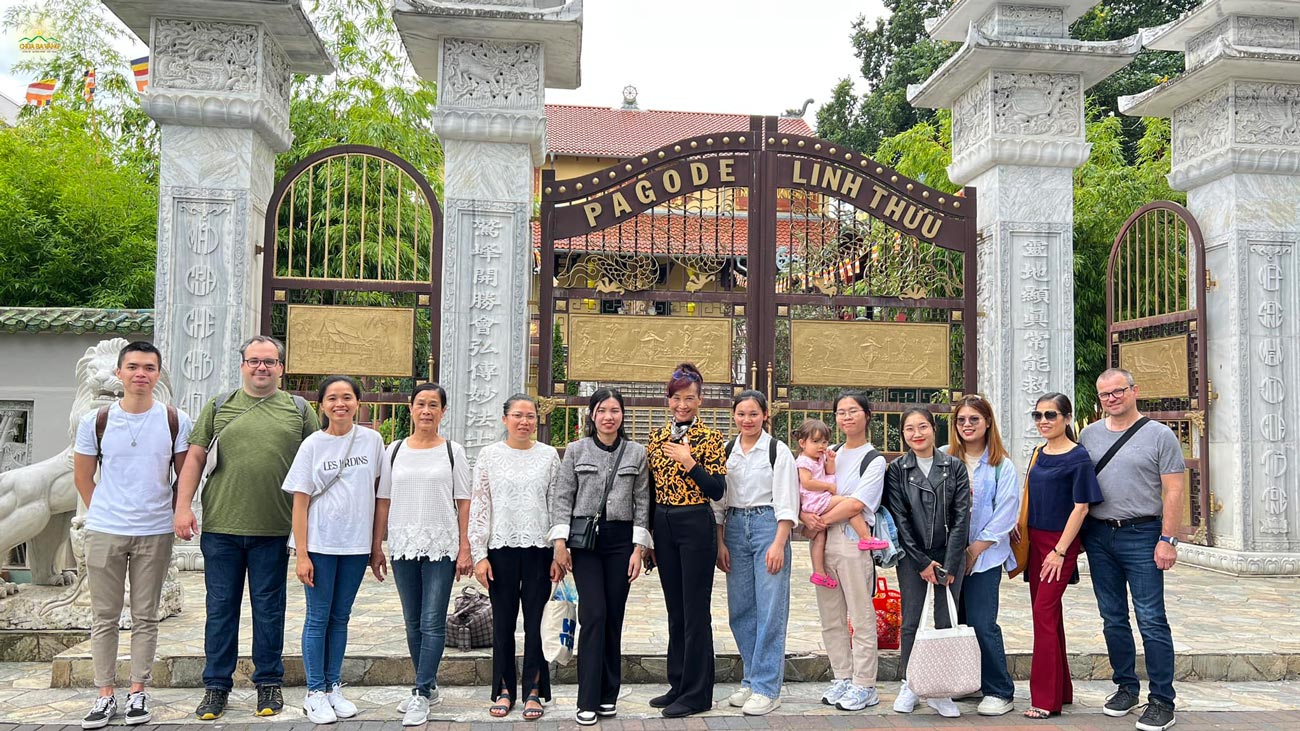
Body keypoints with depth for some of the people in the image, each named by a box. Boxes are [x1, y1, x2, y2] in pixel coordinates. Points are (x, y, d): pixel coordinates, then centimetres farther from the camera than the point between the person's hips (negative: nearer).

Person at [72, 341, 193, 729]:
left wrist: (174, 513, 5)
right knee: (104, 617, 7)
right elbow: (83, 477, 9)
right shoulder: (95, 421, -1)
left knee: (145, 617, 7)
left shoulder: (176, 421, -1)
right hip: (104, 532, 0)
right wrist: (104, 512, 7)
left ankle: (138, 692, 17)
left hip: (155, 533, 0)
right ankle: (105, 694, 17)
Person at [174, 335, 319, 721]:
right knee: (220, 608, 8)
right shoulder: (219, 406, 9)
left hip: (273, 530, -1)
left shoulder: (299, 410, 7)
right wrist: (183, 506, -2)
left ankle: (269, 683, 20)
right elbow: (195, 458, 8)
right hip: (220, 526, 1)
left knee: (269, 609, 8)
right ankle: (216, 685, 20)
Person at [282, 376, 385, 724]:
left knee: (340, 618, 12)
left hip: (356, 544, 2)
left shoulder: (372, 440, 2)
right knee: (318, 617, 3)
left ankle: (333, 687, 22)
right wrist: (301, 555, -9)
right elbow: (300, 502, -4)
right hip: (319, 544, -2)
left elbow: (378, 489, 10)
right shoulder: (312, 445, -4)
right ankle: (315, 693, 14)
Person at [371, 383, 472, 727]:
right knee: (413, 623, 11)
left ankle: (421, 694, 4)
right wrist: (376, 546, 6)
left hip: (441, 547, -3)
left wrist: (464, 549, -6)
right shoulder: (395, 450, 8)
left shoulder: (453, 451, 2)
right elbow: (383, 501, 10)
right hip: (403, 546, 3)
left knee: (433, 623, -4)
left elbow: (463, 503, 0)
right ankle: (429, 688, 25)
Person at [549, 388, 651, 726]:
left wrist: (638, 547, -1)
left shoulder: (637, 453, 6)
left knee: (614, 617, 5)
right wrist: (560, 540, -6)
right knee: (594, 616, -9)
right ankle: (588, 701, -2)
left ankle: (608, 696, 17)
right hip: (585, 539, -1)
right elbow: (561, 497, 2)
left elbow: (642, 502, 5)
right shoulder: (576, 450, 4)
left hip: (621, 540, 1)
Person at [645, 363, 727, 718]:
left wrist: (689, 462, -22)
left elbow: (718, 490, -12)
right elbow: (650, 488, 13)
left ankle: (697, 694, 10)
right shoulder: (657, 438, 9)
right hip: (662, 526, 6)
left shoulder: (710, 439, -6)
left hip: (695, 526, -6)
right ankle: (678, 685, 25)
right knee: (674, 609, 14)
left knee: (695, 611, 0)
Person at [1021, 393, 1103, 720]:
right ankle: (1061, 690, 23)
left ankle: (1046, 699, -3)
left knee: (1044, 613, -10)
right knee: (1049, 615, 12)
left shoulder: (1078, 457, -10)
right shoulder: (1038, 454, 10)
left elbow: (1081, 507, -13)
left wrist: (1060, 551, -16)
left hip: (1061, 544, -7)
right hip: (1035, 542, 7)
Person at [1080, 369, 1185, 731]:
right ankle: (1126, 687, 25)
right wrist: (1078, 534, 8)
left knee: (1151, 620, -4)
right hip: (1098, 535, 4)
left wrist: (1168, 540, -11)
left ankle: (1162, 701, 5)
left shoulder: (1159, 435, -3)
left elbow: (1173, 492, -6)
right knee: (1113, 619, 12)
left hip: (1141, 536, -4)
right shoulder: (1089, 434, 9)